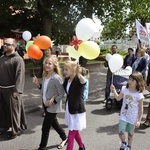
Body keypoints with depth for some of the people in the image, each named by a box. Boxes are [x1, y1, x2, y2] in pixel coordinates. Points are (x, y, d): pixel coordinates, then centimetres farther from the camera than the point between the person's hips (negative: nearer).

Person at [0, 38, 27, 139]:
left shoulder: (18, 59, -13)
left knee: (14, 110, 5)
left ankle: (15, 130, 21)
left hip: (12, 90, -7)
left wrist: (17, 90, -28)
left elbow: (20, 75, -20)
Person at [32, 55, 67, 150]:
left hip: (53, 107, -8)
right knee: (54, 123, 24)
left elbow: (62, 94, -20)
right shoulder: (45, 76, 0)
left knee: (45, 128, 3)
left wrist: (52, 101, -25)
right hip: (46, 105, 8)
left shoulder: (56, 78, -23)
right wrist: (38, 84, -5)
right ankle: (65, 138, 46)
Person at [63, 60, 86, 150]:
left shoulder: (78, 79, -22)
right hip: (69, 108, 8)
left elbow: (84, 82, -46)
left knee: (71, 136, -2)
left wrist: (79, 73, -65)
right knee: (75, 132, 26)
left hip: (77, 110, -8)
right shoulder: (67, 79, 0)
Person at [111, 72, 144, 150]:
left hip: (133, 117, -2)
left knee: (130, 133, 16)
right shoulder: (124, 89, -9)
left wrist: (139, 120, -10)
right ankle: (123, 143, 28)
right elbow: (118, 98, 6)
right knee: (120, 132, -4)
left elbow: (140, 109, -11)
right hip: (124, 115, 3)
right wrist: (114, 90, -8)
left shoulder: (139, 95, -20)